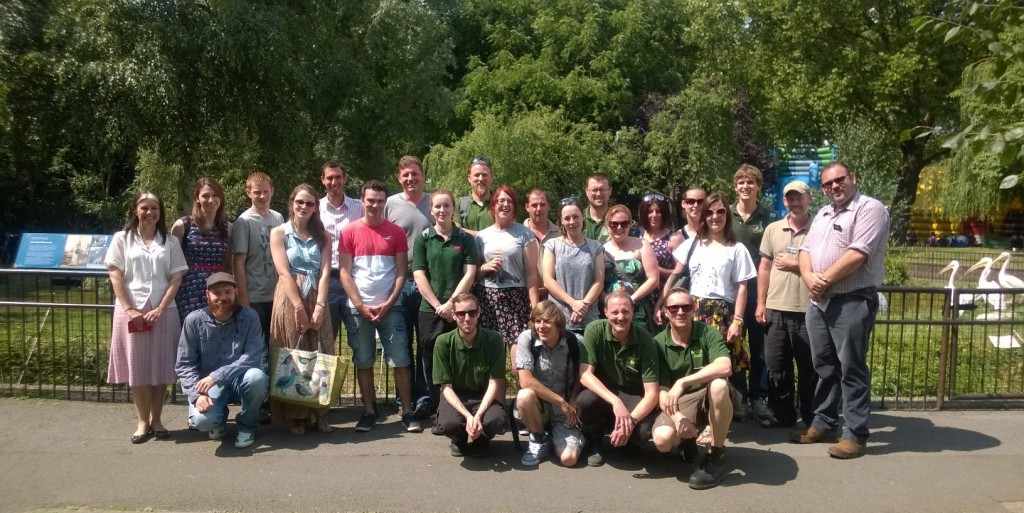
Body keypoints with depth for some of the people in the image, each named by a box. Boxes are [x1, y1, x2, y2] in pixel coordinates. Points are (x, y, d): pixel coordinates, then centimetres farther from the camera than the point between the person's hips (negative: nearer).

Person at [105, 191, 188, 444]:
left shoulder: (170, 242, 7)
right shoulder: (122, 239, 5)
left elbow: (176, 278, 2)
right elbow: (115, 276, 0)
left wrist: (160, 309, -9)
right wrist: (129, 309, -9)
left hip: (163, 311, 1)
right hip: (131, 310, -1)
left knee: (161, 367, 3)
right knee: (137, 367, 3)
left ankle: (156, 419, 15)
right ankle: (143, 421, 13)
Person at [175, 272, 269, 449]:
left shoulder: (249, 317, -11)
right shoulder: (194, 320, -8)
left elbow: (253, 358, -21)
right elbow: (184, 365, -8)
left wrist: (216, 376, -30)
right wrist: (197, 394, -24)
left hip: (240, 381, 0)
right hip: (208, 385, 0)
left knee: (256, 377, -35)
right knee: (202, 420, -30)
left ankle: (247, 425, -3)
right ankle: (219, 417, 12)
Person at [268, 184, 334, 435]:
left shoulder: (323, 237, 11)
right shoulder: (279, 233, 3)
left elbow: (325, 273, 0)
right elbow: (284, 272, -8)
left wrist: (319, 306, -13)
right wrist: (299, 306, -17)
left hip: (316, 300, 3)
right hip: (289, 299, -2)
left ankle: (320, 413, 9)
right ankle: (295, 416, 6)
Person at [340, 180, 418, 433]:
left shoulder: (396, 232, 4)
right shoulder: (349, 232, 3)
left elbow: (402, 271, 3)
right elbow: (344, 272, 0)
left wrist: (388, 303, -7)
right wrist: (360, 306, -8)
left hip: (390, 307, 0)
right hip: (358, 308, 0)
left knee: (401, 360, -1)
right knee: (363, 362, 6)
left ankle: (407, 412, 7)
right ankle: (369, 411, 16)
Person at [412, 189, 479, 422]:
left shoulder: (465, 239, 6)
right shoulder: (423, 239, 5)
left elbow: (470, 274, -1)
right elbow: (419, 275, -1)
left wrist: (451, 303, -11)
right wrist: (438, 306, -9)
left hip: (458, 309, 0)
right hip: (429, 310, 1)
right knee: (432, 364, 5)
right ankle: (437, 413, 15)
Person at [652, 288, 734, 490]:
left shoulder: (708, 333, -11)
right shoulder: (658, 343, -7)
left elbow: (725, 367, -31)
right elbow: (661, 390, -11)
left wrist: (682, 382, -37)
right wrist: (678, 417, -31)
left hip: (710, 398, -1)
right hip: (679, 403, 1)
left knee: (719, 384, -37)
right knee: (662, 439, -30)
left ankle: (716, 455, -16)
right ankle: (687, 439, 12)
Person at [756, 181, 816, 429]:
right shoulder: (773, 229, 9)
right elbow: (764, 267, 10)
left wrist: (794, 264, -8)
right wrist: (761, 303, 5)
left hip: (807, 310, -4)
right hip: (776, 308, 4)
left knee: (809, 367, 5)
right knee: (776, 366, 11)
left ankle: (811, 417, 18)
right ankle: (782, 413, 23)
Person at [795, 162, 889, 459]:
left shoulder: (870, 209, -8)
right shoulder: (822, 215, 18)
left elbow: (858, 254, -19)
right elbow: (806, 249, 12)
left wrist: (824, 279, -13)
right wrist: (809, 277, -9)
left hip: (853, 301, -8)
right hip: (819, 301, 8)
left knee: (851, 369, -4)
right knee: (824, 366, 14)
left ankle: (855, 434, 4)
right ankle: (824, 424, 24)